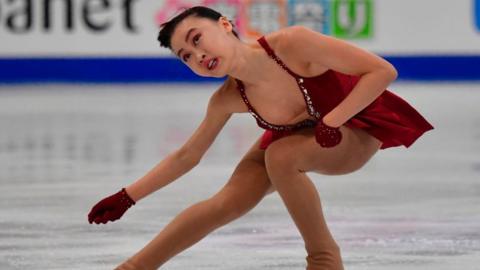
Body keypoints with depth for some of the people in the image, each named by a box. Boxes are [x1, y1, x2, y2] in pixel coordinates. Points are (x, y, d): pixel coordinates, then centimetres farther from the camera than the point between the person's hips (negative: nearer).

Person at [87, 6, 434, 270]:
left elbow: (383, 70, -33)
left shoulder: (292, 43, -37)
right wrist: (127, 198, -8)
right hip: (300, 132, 4)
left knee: (280, 156, -32)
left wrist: (331, 122, -34)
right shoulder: (228, 99, -20)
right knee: (229, 202, -10)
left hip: (355, 129, -4)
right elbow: (187, 156, -4)